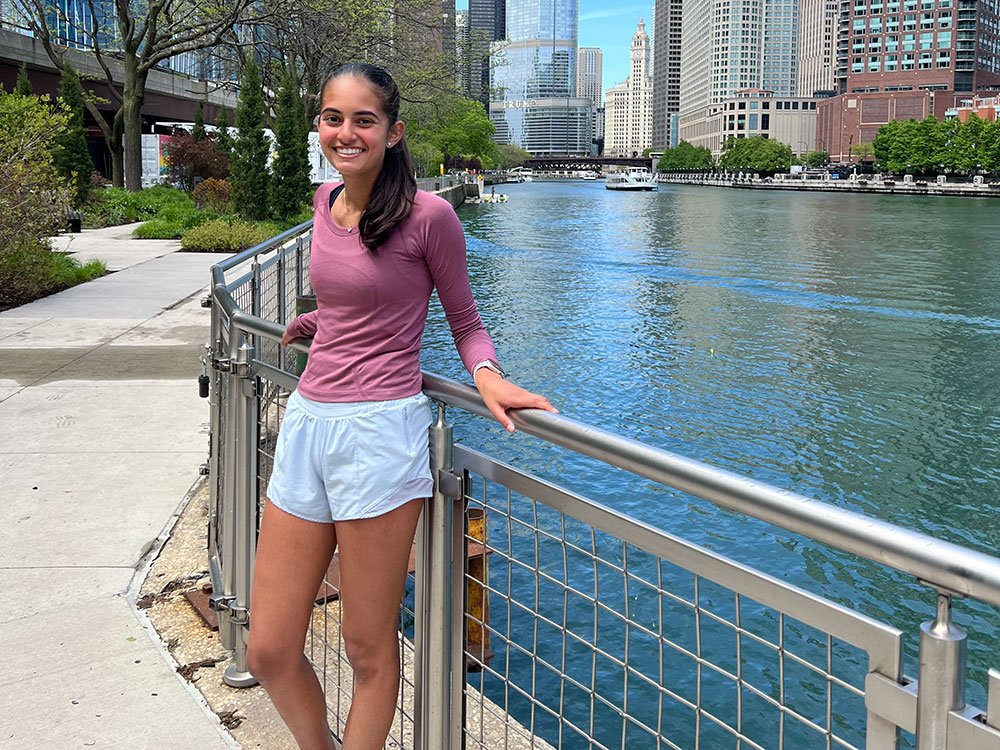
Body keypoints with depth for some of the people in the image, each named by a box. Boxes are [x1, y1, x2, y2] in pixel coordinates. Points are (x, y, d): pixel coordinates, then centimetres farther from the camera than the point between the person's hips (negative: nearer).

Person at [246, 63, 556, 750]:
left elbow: (465, 321, 1)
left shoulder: (428, 215, -8)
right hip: (306, 422, 7)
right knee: (269, 653, 11)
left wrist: (488, 376, -19)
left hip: (378, 433, -6)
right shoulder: (325, 203, 11)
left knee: (369, 648, 7)